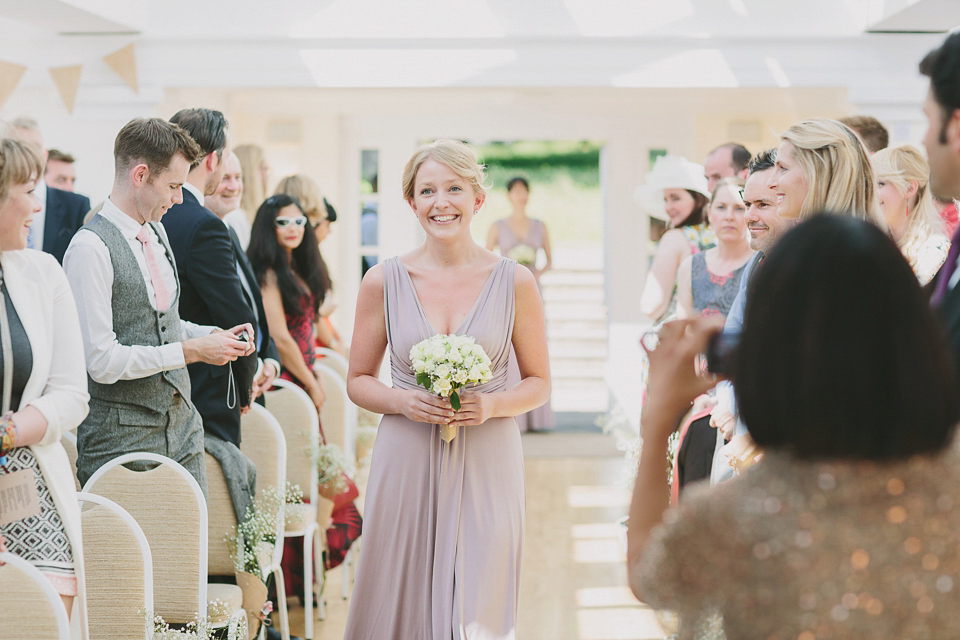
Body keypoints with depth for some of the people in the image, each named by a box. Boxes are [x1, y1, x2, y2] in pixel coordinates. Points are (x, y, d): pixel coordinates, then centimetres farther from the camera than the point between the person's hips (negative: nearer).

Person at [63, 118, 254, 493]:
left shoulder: (156, 231, 11)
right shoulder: (90, 248, -17)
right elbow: (102, 361, -21)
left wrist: (214, 336, 6)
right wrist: (190, 350, -16)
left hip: (182, 424, 8)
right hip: (124, 440, -8)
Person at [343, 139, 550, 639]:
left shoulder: (514, 282, 1)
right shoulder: (384, 281, 1)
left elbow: (539, 383, 7)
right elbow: (358, 381, 8)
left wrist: (492, 404, -12)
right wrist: (403, 401, -11)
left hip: (486, 467, 0)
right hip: (407, 465, 1)